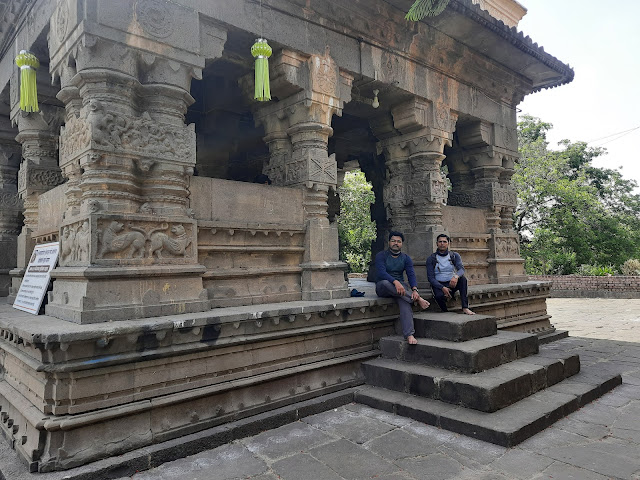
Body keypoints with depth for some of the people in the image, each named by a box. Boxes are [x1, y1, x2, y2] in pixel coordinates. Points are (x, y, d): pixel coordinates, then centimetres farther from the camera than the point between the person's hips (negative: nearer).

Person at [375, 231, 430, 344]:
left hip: (400, 286, 2)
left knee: (404, 301, -32)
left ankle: (409, 335, -45)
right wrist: (395, 282, -37)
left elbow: (411, 275, -3)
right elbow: (381, 273, -19)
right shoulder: (381, 256, -2)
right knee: (385, 282, -38)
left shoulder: (406, 258, 10)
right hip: (382, 288, -2)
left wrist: (414, 290, -24)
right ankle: (417, 299, -28)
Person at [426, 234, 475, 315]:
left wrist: (456, 276, -37)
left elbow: (461, 269, -11)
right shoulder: (431, 259, -1)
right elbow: (430, 278, -6)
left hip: (452, 284, 3)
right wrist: (442, 288, -22)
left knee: (462, 279, -29)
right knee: (439, 296, -36)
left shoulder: (454, 256, 6)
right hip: (439, 284, -2)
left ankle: (465, 308, -32)